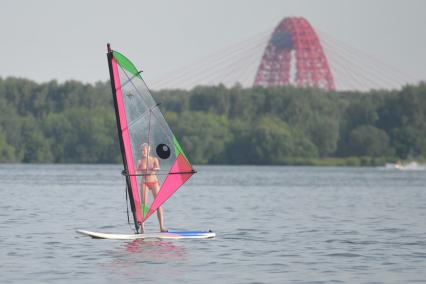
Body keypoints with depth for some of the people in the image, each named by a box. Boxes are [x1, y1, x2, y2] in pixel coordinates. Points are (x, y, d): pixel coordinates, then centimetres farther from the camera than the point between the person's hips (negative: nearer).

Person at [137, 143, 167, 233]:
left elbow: (158, 168, -14)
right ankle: (142, 227, -11)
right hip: (144, 183, 0)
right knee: (144, 204, -8)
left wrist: (155, 169, -37)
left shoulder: (154, 159, 2)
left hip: (154, 182, 0)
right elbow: (136, 170, -8)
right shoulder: (140, 161, 3)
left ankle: (161, 227, -6)